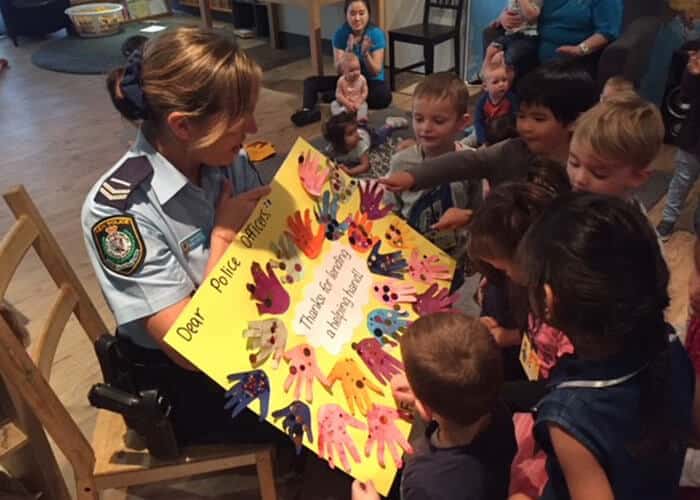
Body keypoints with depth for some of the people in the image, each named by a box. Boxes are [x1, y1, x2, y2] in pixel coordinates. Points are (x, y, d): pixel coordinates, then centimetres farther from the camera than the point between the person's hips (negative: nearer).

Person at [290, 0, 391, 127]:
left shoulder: (377, 34, -17)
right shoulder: (340, 34, -11)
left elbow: (376, 72, -18)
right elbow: (340, 70, -15)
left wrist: (365, 53, -36)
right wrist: (348, 50, -32)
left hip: (372, 82, -3)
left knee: (385, 96, -37)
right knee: (310, 82, -10)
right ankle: (308, 111, -39)